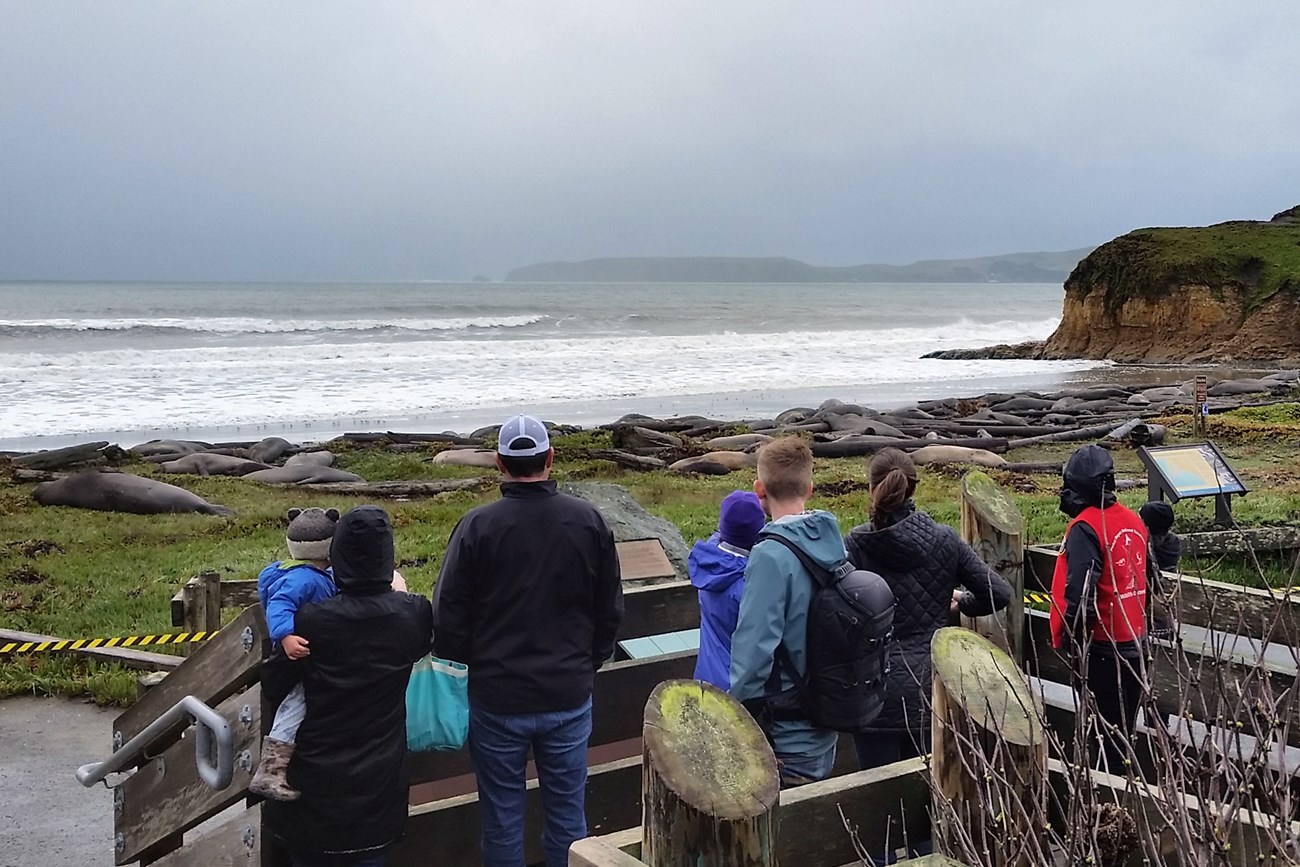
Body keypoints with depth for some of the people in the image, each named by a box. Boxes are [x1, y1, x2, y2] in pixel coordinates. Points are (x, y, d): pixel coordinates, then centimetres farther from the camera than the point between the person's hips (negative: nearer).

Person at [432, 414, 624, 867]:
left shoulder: (477, 526, -12)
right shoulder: (589, 522, -4)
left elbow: (449, 617, -7)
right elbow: (610, 609, 5)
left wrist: (467, 672, 9)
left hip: (497, 698, -2)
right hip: (569, 695, 2)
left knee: (502, 819, 12)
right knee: (568, 814, 14)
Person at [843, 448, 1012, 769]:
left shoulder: (855, 545, -9)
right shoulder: (944, 540, -2)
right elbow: (1000, 593, 0)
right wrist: (963, 602, 18)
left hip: (875, 687, -2)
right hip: (930, 682, 2)